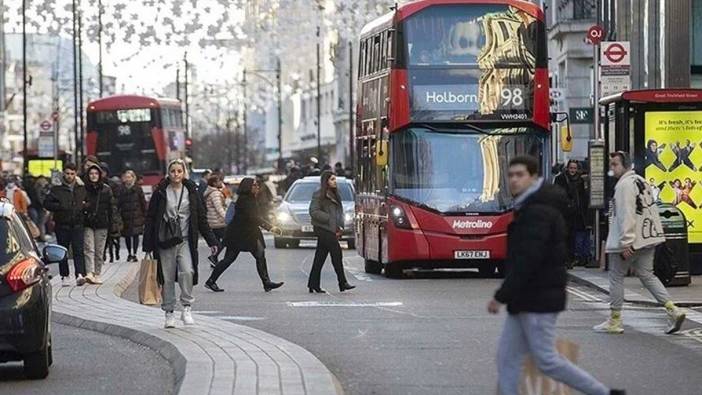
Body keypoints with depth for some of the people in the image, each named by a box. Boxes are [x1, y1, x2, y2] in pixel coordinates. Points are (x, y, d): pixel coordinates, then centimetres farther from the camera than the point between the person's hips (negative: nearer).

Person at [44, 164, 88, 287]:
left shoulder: (82, 189, 10)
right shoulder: (56, 189, 2)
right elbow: (47, 203, -1)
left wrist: (85, 206, 0)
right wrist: (60, 207, -12)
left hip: (77, 226, 0)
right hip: (62, 225, 0)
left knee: (78, 251, -11)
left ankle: (80, 275, -21)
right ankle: (64, 276, 13)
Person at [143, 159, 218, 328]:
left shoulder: (191, 192, 6)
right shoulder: (160, 192, 1)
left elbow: (201, 218, 11)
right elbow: (150, 218, 3)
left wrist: (211, 241, 8)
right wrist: (148, 244, -1)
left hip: (185, 240, 0)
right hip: (165, 241, 0)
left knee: (187, 271, -19)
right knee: (167, 278, 2)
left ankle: (187, 308, -9)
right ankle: (169, 313, 13)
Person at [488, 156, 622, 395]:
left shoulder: (537, 212, -18)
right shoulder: (529, 208, 16)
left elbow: (526, 261, -25)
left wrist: (501, 296, -22)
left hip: (538, 301, -10)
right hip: (525, 300, 10)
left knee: (547, 360, -5)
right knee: (507, 358, 7)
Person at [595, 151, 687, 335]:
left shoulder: (625, 184, -15)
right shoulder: (641, 181, 15)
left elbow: (626, 215, -22)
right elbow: (651, 210, 19)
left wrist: (625, 243, -24)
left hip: (628, 242, -9)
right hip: (648, 238, 9)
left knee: (616, 277, 3)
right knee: (647, 275, 13)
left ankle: (614, 321, 9)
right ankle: (673, 310, 1)